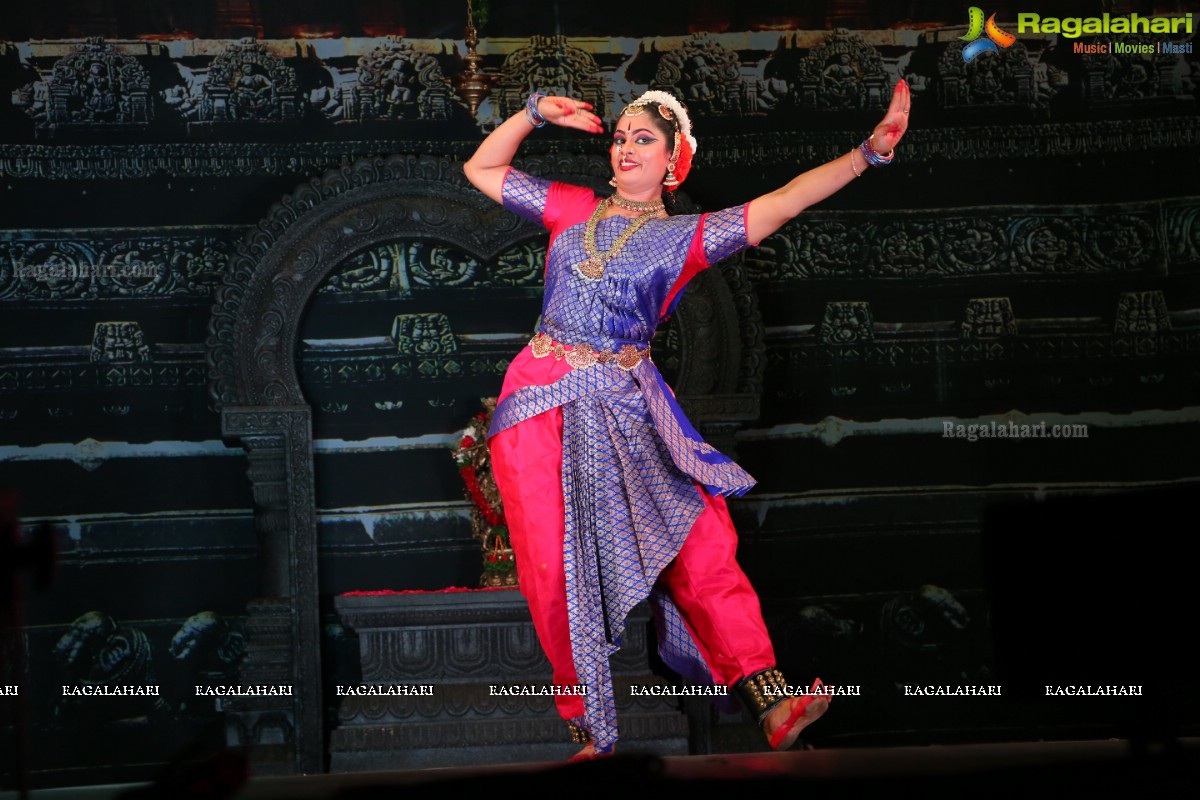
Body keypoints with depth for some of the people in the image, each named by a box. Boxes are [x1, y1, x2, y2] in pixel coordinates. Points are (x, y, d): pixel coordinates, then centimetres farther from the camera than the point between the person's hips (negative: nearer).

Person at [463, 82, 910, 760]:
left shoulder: (686, 238, 9)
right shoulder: (573, 209, 15)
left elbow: (783, 202, 0)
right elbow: (481, 170, 23)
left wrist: (868, 152, -8)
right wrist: (537, 112, 12)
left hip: (630, 410, -1)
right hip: (544, 401, 1)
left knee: (701, 548, -14)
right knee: (556, 567, -6)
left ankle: (772, 706, -17)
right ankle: (587, 730, 5)